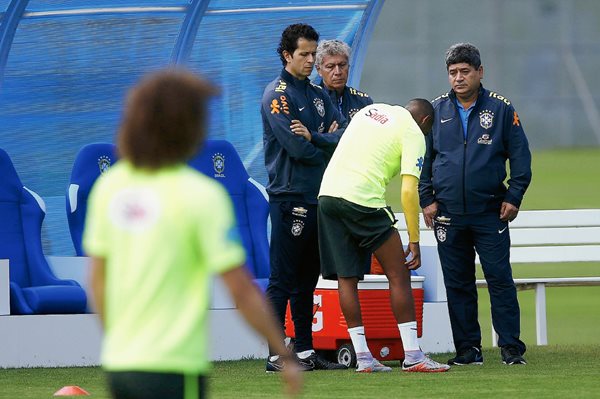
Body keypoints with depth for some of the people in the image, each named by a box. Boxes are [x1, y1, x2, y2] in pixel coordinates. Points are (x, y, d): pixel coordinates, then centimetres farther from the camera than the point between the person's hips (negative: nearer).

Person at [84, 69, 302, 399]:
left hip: (118, 363, 6)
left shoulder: (109, 185, 5)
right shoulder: (201, 195, -12)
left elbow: (98, 279, 12)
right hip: (173, 371, -6)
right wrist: (284, 356, -3)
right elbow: (241, 291, -12)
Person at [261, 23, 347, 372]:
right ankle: (276, 354, -7)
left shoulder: (318, 94, 16)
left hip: (319, 197, 8)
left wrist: (314, 138, -14)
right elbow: (296, 148, -18)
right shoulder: (278, 95, -8)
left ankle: (306, 351, 16)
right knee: (282, 281, -7)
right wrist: (328, 144, -1)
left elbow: (345, 134, 4)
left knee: (307, 281, 12)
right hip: (290, 197, -8)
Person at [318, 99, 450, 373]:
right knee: (398, 275, 3)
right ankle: (412, 356, 0)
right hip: (362, 199, -6)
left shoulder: (371, 111, 22)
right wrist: (414, 241, -4)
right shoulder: (414, 134, 2)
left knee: (346, 278, 9)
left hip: (327, 193, 6)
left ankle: (362, 357, 9)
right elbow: (409, 191, -6)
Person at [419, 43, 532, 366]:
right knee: (457, 284, 4)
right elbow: (423, 158, 13)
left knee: (500, 279, -5)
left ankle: (511, 346, -2)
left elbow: (520, 155, 5)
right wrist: (427, 200, 4)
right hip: (448, 215, 2)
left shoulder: (501, 109, 2)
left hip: (490, 214, -2)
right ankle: (468, 349, 10)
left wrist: (513, 197, -2)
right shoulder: (437, 110, 8)